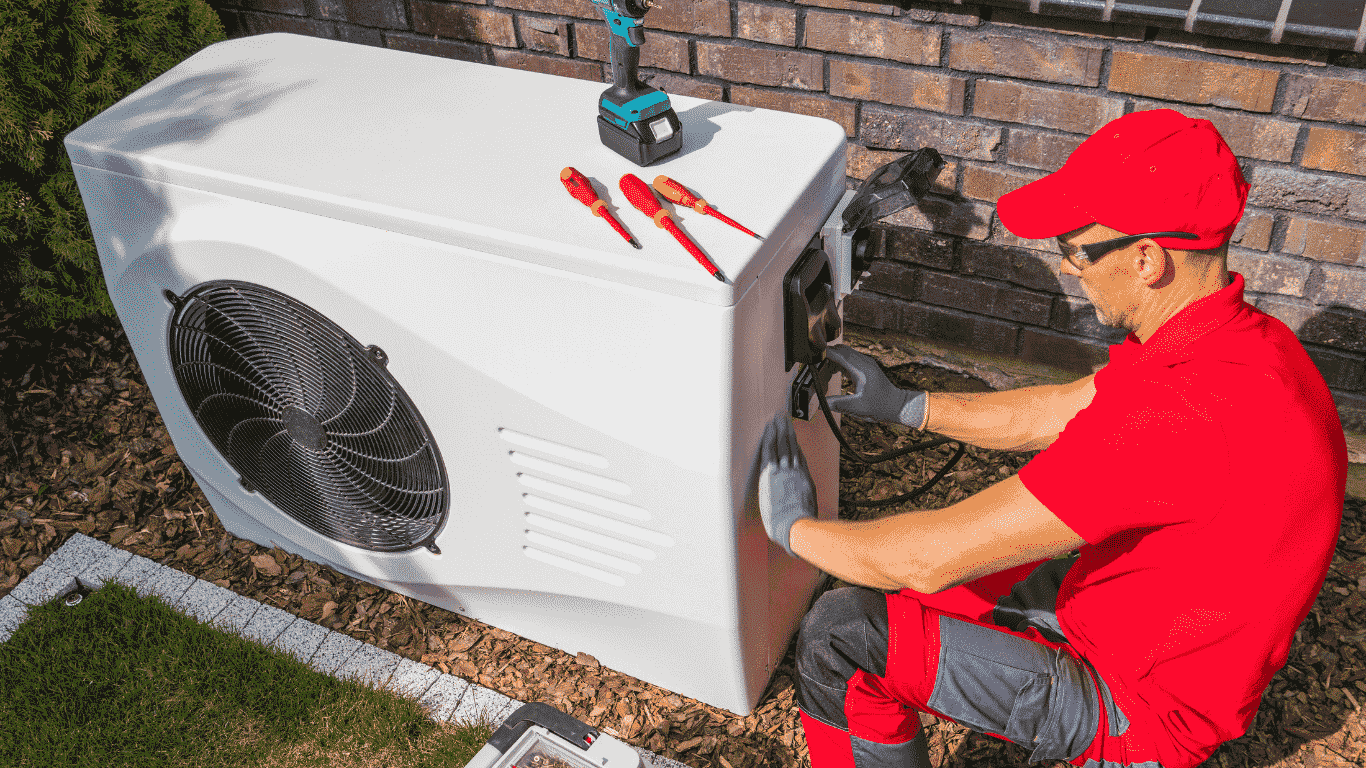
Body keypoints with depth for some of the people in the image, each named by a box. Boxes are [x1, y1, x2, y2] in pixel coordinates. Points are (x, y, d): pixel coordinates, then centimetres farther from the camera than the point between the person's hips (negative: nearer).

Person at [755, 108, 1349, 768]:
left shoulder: (1173, 414, -38)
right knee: (879, 587, 13)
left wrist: (794, 528, -14)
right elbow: (1059, 413, 10)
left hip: (1142, 709, -9)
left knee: (840, 637, -12)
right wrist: (904, 406, 10)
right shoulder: (1244, 337, -5)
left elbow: (933, 557, -32)